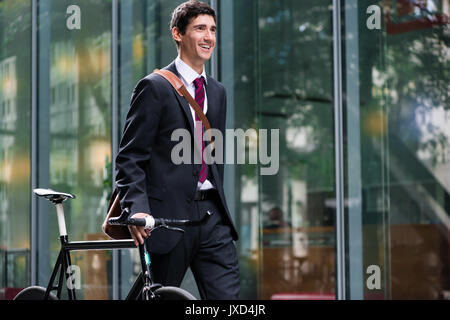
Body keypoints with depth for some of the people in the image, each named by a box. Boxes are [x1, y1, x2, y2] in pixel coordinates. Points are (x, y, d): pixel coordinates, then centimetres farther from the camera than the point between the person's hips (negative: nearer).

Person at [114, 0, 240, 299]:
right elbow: (130, 157, -9)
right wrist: (136, 208, -21)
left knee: (228, 294, -2)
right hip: (169, 215, -5)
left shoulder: (217, 91, 16)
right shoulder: (154, 87, -5)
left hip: (211, 215, 6)